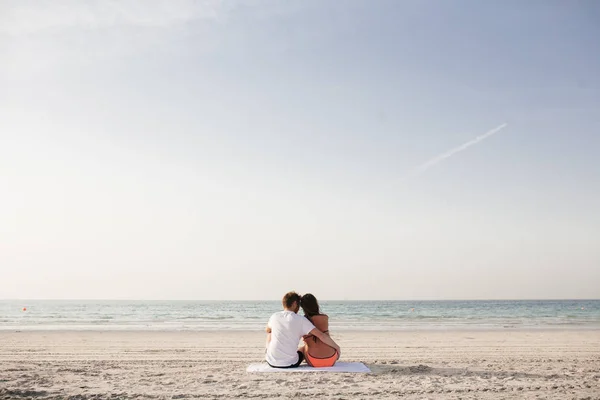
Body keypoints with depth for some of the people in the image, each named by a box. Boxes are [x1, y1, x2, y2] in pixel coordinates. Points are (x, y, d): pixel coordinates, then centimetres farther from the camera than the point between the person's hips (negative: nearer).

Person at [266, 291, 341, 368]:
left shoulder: (274, 316, 0)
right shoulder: (301, 320, -10)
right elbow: (321, 336, -14)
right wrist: (336, 346, -1)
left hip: (271, 362, 2)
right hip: (290, 364, -2)